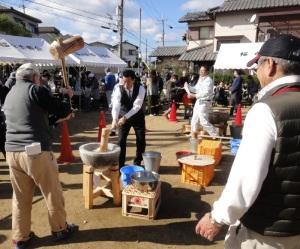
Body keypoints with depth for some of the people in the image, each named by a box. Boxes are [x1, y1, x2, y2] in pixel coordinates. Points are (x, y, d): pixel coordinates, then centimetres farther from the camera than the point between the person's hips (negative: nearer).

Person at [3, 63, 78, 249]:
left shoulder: (9, 95, 18)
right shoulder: (35, 89, -6)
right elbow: (62, 111, -5)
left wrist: (60, 112, 26)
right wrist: (68, 99, 15)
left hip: (12, 152, 7)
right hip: (36, 152, -7)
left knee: (21, 197, 17)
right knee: (53, 193, 10)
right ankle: (60, 229, 26)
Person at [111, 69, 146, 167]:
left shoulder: (140, 88, -23)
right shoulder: (119, 89, -21)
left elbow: (137, 106, -31)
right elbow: (116, 105, -32)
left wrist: (125, 117, -41)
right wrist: (115, 119, -50)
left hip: (138, 116, 0)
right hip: (123, 116, 0)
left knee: (141, 140, 6)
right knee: (121, 140, -2)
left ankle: (137, 163, 26)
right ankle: (120, 164, 11)